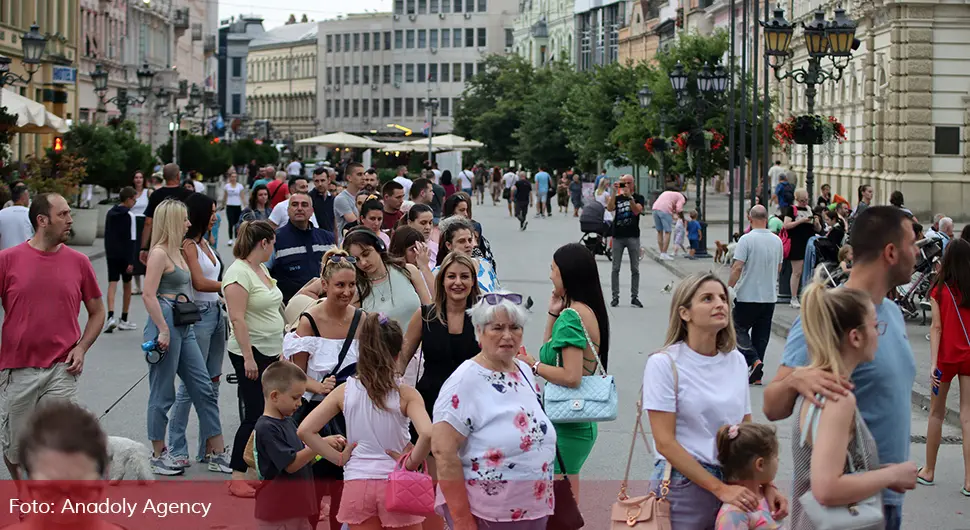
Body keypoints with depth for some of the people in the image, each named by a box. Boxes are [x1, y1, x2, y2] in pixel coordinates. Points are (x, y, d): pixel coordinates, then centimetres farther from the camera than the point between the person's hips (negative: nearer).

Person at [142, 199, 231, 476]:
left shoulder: (177, 252, 17)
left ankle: (216, 453, 12)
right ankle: (158, 455, 12)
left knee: (204, 389, 8)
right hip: (166, 325, -9)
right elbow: (149, 295, -18)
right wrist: (163, 330, -20)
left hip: (184, 327, 9)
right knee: (163, 394, 1)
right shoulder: (159, 253, -10)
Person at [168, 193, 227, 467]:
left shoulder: (204, 243, 15)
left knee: (212, 382, 11)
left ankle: (208, 448, 18)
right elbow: (199, 283, -18)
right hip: (198, 315, -9)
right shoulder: (188, 245, -11)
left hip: (216, 313, 9)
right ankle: (176, 450, 2)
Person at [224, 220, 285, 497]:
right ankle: (237, 479, -2)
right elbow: (238, 319, -21)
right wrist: (248, 358, -24)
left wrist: (279, 352, 20)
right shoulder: (238, 272, -16)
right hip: (251, 354, -9)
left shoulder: (261, 269, 13)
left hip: (270, 352, 9)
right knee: (253, 416, -7)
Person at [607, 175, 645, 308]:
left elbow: (637, 211, -14)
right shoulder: (617, 198, 10)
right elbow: (609, 208, -9)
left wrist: (629, 196, -24)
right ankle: (615, 297, 5)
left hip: (633, 236, -1)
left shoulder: (638, 198, 5)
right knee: (615, 268, 1)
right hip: (618, 236, 1)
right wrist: (614, 192, -15)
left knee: (635, 269, 2)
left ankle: (634, 297, 8)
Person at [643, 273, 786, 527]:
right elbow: (665, 442, -15)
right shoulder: (664, 363, -10)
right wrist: (720, 489, -19)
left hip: (734, 483, 5)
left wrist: (766, 485, -1)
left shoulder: (736, 360, 5)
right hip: (684, 484, -4)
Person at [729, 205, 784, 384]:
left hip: (747, 296, -5)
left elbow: (737, 268, -18)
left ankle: (753, 360, -14)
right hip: (770, 296, 5)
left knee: (740, 329, 6)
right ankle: (756, 374, 11)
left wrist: (729, 288, -12)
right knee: (761, 335, 10)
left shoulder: (746, 240, -14)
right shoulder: (777, 241, 5)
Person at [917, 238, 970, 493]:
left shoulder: (940, 290, -8)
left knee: (936, 414, 14)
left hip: (946, 357, -1)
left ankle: (929, 471, 23)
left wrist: (933, 364, -14)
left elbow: (937, 327, -12)